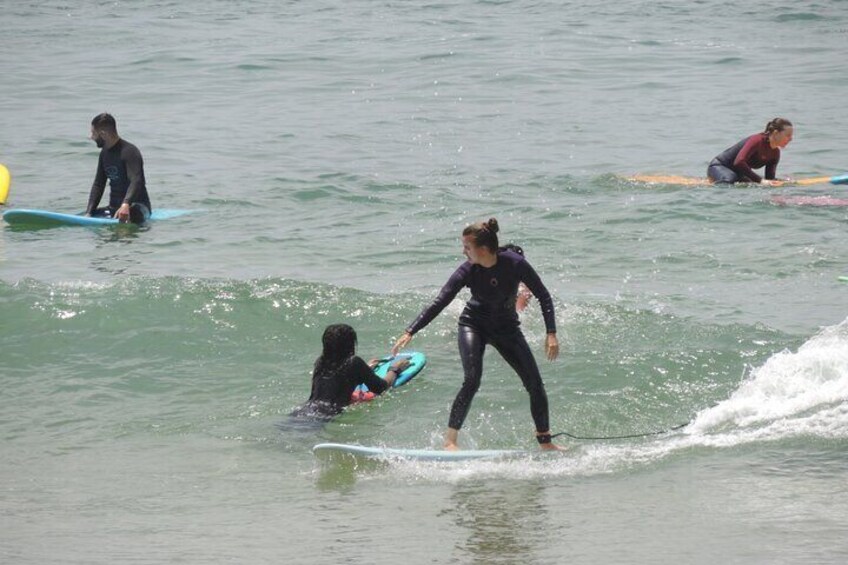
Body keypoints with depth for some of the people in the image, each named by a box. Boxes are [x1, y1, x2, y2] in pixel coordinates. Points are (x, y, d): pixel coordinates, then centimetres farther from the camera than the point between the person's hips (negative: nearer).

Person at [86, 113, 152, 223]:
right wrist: (89, 213, -1)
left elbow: (136, 182, -30)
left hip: (136, 206, -8)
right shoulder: (105, 153, 11)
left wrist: (125, 205, -46)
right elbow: (98, 185, 12)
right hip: (114, 207, 8)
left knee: (132, 213, -43)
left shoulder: (129, 151, -16)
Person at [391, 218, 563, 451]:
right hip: (473, 325, -2)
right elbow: (438, 303, -21)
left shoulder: (515, 264, -23)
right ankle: (450, 440, -22)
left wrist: (551, 334, -21)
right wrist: (410, 332, -31)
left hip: (507, 328, 2)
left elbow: (544, 296, -14)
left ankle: (545, 442, 16)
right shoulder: (467, 271, -22)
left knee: (535, 384, -1)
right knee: (472, 381, -24)